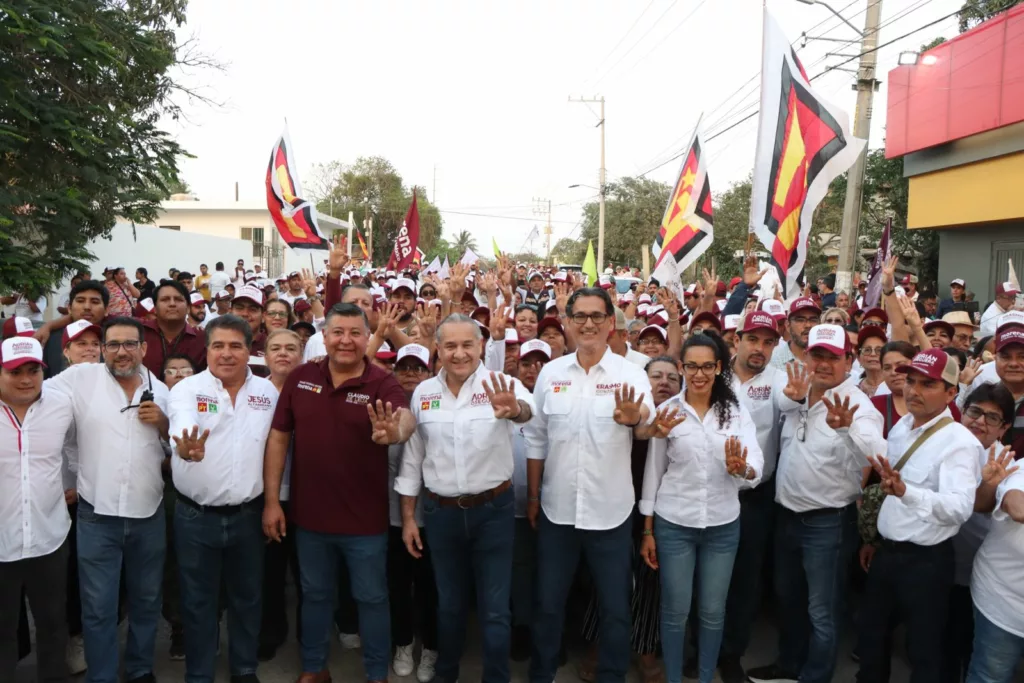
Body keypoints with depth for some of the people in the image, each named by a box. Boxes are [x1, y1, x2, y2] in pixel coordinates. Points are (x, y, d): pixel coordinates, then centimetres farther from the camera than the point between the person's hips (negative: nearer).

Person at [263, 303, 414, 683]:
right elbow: (278, 438, 1)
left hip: (365, 519, -2)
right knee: (315, 595, 21)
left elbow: (406, 418, -32)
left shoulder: (383, 384, -11)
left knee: (371, 598, 14)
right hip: (309, 515, 3)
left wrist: (394, 432, -57)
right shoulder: (300, 378, -3)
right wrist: (271, 501, -1)